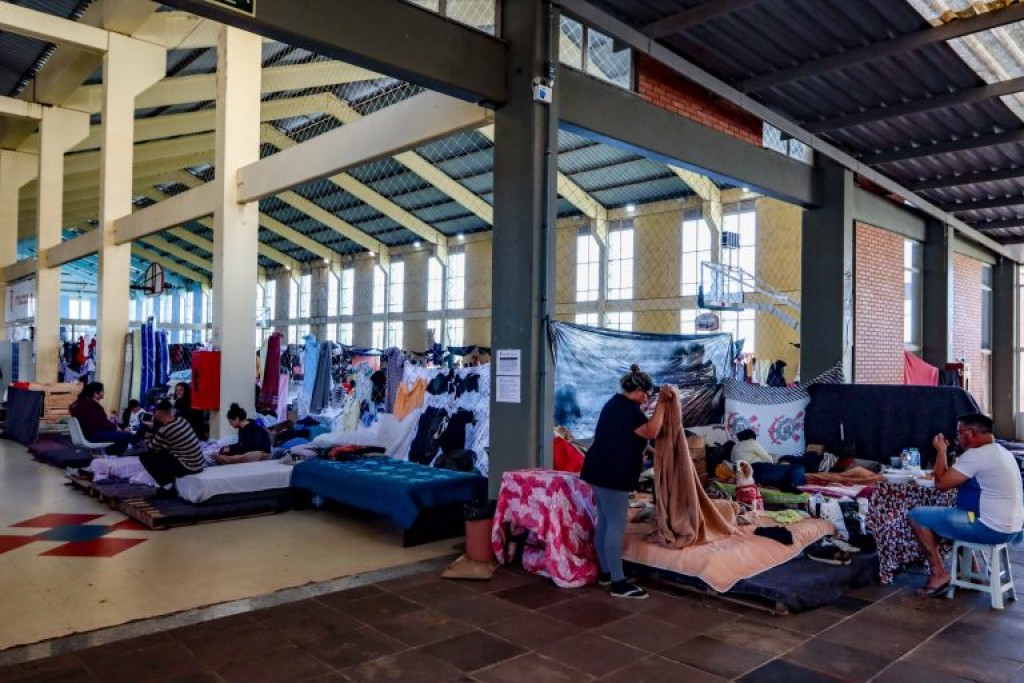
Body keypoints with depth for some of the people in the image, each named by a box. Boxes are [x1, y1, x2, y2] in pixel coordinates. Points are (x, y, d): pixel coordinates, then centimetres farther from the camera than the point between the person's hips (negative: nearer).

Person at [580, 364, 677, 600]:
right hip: (612, 475, -11)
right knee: (616, 526, -7)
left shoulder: (615, 403, 17)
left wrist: (639, 454, 34)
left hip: (601, 471, 11)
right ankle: (618, 583, -4)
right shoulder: (627, 407, -15)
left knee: (604, 522, 15)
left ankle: (605, 572, 24)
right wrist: (662, 402, -18)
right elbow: (651, 432, -22)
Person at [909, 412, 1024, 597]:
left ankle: (939, 574, 2)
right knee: (955, 514, 34)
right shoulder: (1002, 452, 13)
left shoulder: (976, 454, -19)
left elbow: (941, 484, -16)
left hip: (992, 529, -10)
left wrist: (941, 451, -6)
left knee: (917, 516, -5)